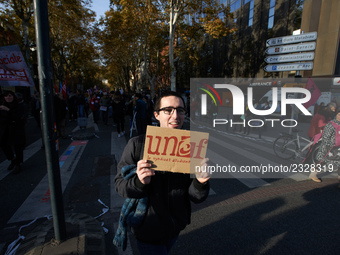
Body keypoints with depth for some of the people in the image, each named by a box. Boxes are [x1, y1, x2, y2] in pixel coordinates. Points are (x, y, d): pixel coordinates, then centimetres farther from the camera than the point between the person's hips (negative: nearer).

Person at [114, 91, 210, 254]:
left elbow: (196, 197, -9)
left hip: (176, 227, 4)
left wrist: (200, 183, -31)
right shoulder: (137, 144, -18)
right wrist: (139, 182, -35)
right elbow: (119, 184, -15)